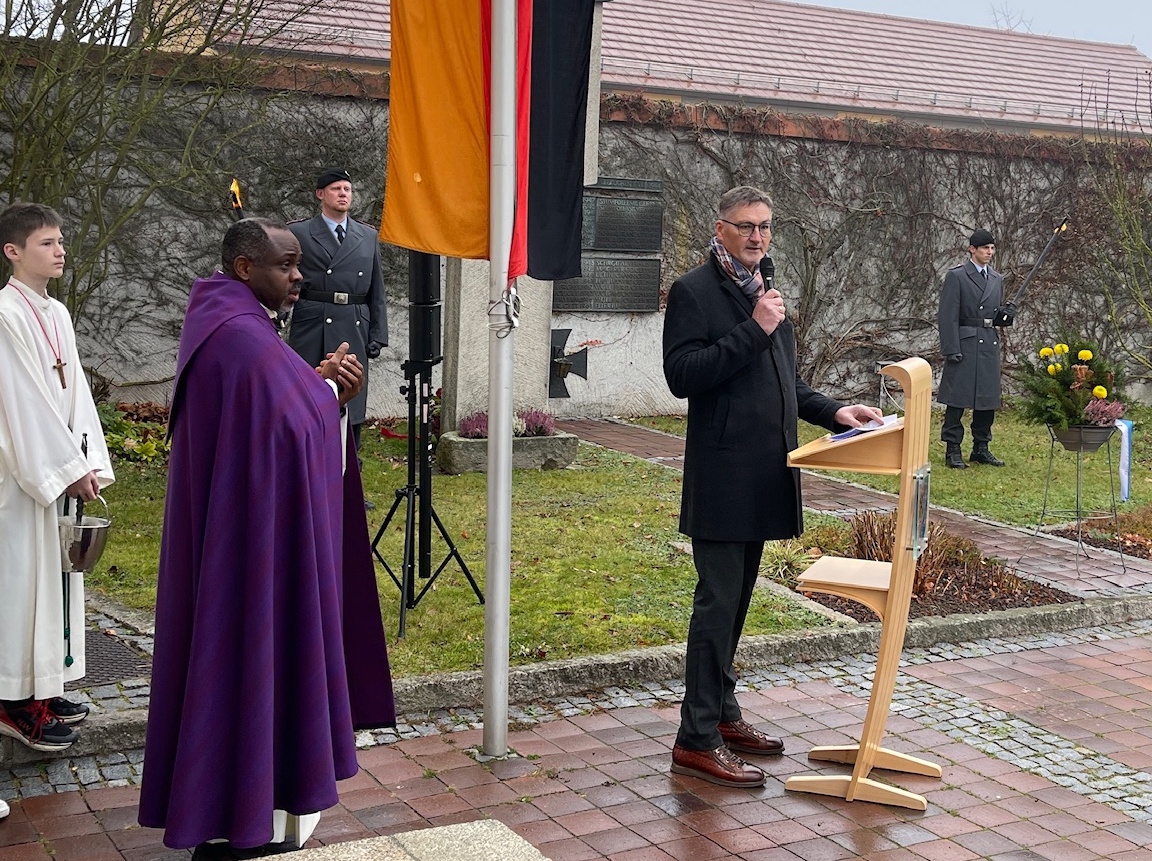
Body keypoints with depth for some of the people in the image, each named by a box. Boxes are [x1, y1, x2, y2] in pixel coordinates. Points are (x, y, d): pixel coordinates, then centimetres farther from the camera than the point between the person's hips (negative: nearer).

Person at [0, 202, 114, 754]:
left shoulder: (56, 313, 11)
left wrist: (88, 463, 3)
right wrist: (69, 468, -16)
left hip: (59, 466, 8)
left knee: (56, 574, 12)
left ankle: (45, 688, 23)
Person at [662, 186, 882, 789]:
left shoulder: (765, 294, 19)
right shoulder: (693, 292, -7)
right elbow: (682, 376, -19)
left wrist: (832, 412, 10)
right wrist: (753, 328, -20)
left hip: (762, 475, 8)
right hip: (721, 478, -8)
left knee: (736, 599, 16)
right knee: (718, 602, -7)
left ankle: (722, 712, 27)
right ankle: (696, 740, -1)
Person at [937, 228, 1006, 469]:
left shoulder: (997, 279, 16)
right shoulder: (957, 276, -4)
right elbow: (948, 315, -9)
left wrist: (1004, 317, -1)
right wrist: (951, 349, -15)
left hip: (990, 344, 6)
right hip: (965, 343, -6)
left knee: (988, 399, 9)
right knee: (957, 399, -3)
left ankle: (981, 448, 20)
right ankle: (952, 451, 3)